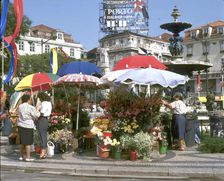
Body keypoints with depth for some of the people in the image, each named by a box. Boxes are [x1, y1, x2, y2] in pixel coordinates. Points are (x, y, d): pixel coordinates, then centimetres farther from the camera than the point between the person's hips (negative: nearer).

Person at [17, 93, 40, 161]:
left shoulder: (20, 107, 6)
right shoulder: (31, 107, -13)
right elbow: (36, 115, -7)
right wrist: (37, 111, 12)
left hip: (21, 125, 7)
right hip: (28, 126, -6)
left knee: (22, 142, 15)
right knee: (28, 142, 0)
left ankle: (21, 156, 20)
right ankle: (28, 157, 2)